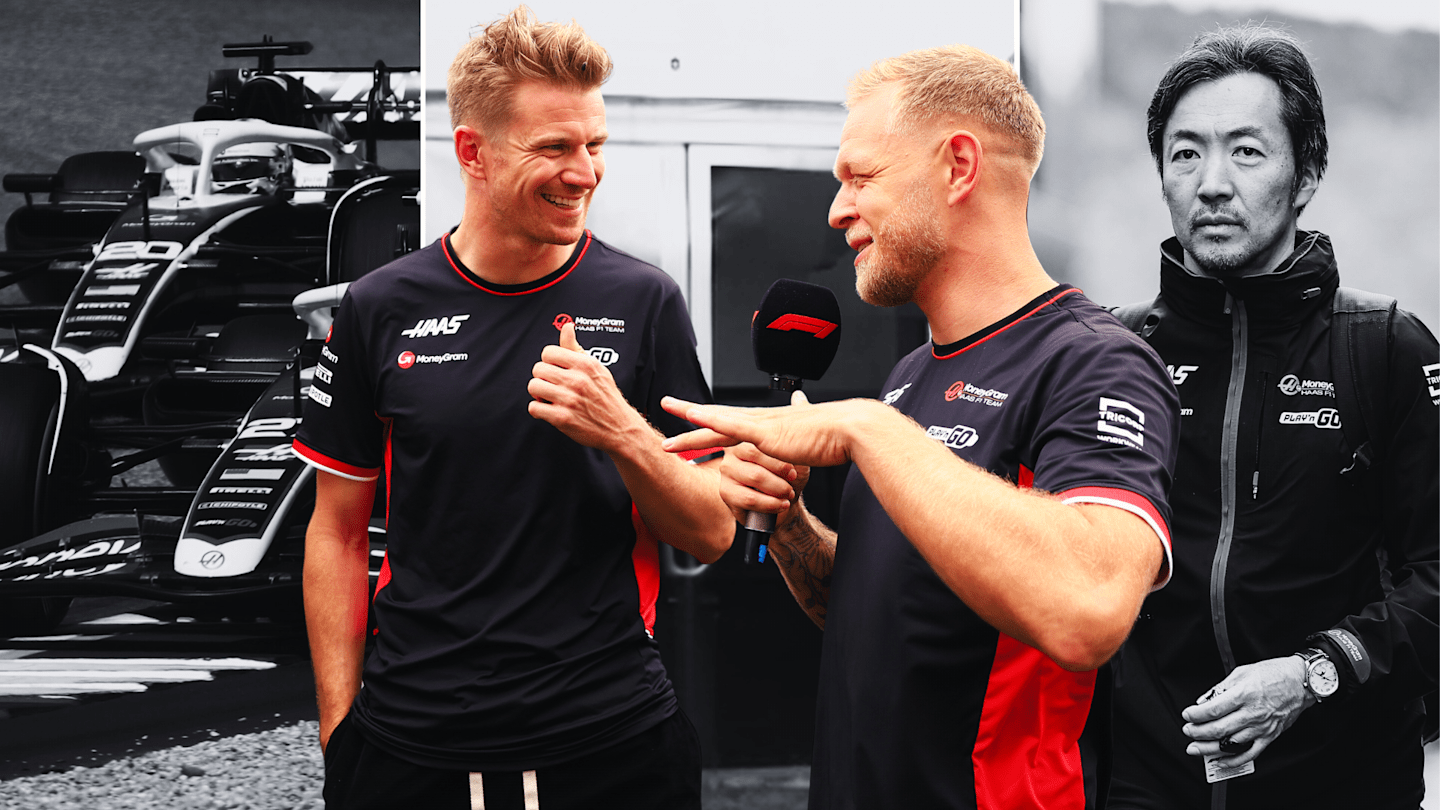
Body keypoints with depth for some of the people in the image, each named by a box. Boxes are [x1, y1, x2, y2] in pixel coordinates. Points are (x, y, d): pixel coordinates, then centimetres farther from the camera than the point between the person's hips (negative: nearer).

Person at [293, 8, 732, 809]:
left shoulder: (644, 301, -1)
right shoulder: (380, 310, 0)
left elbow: (713, 532, 1)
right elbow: (339, 532, 6)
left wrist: (625, 434, -17)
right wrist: (338, 727, 0)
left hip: (614, 741, 0)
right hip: (411, 739, 0)